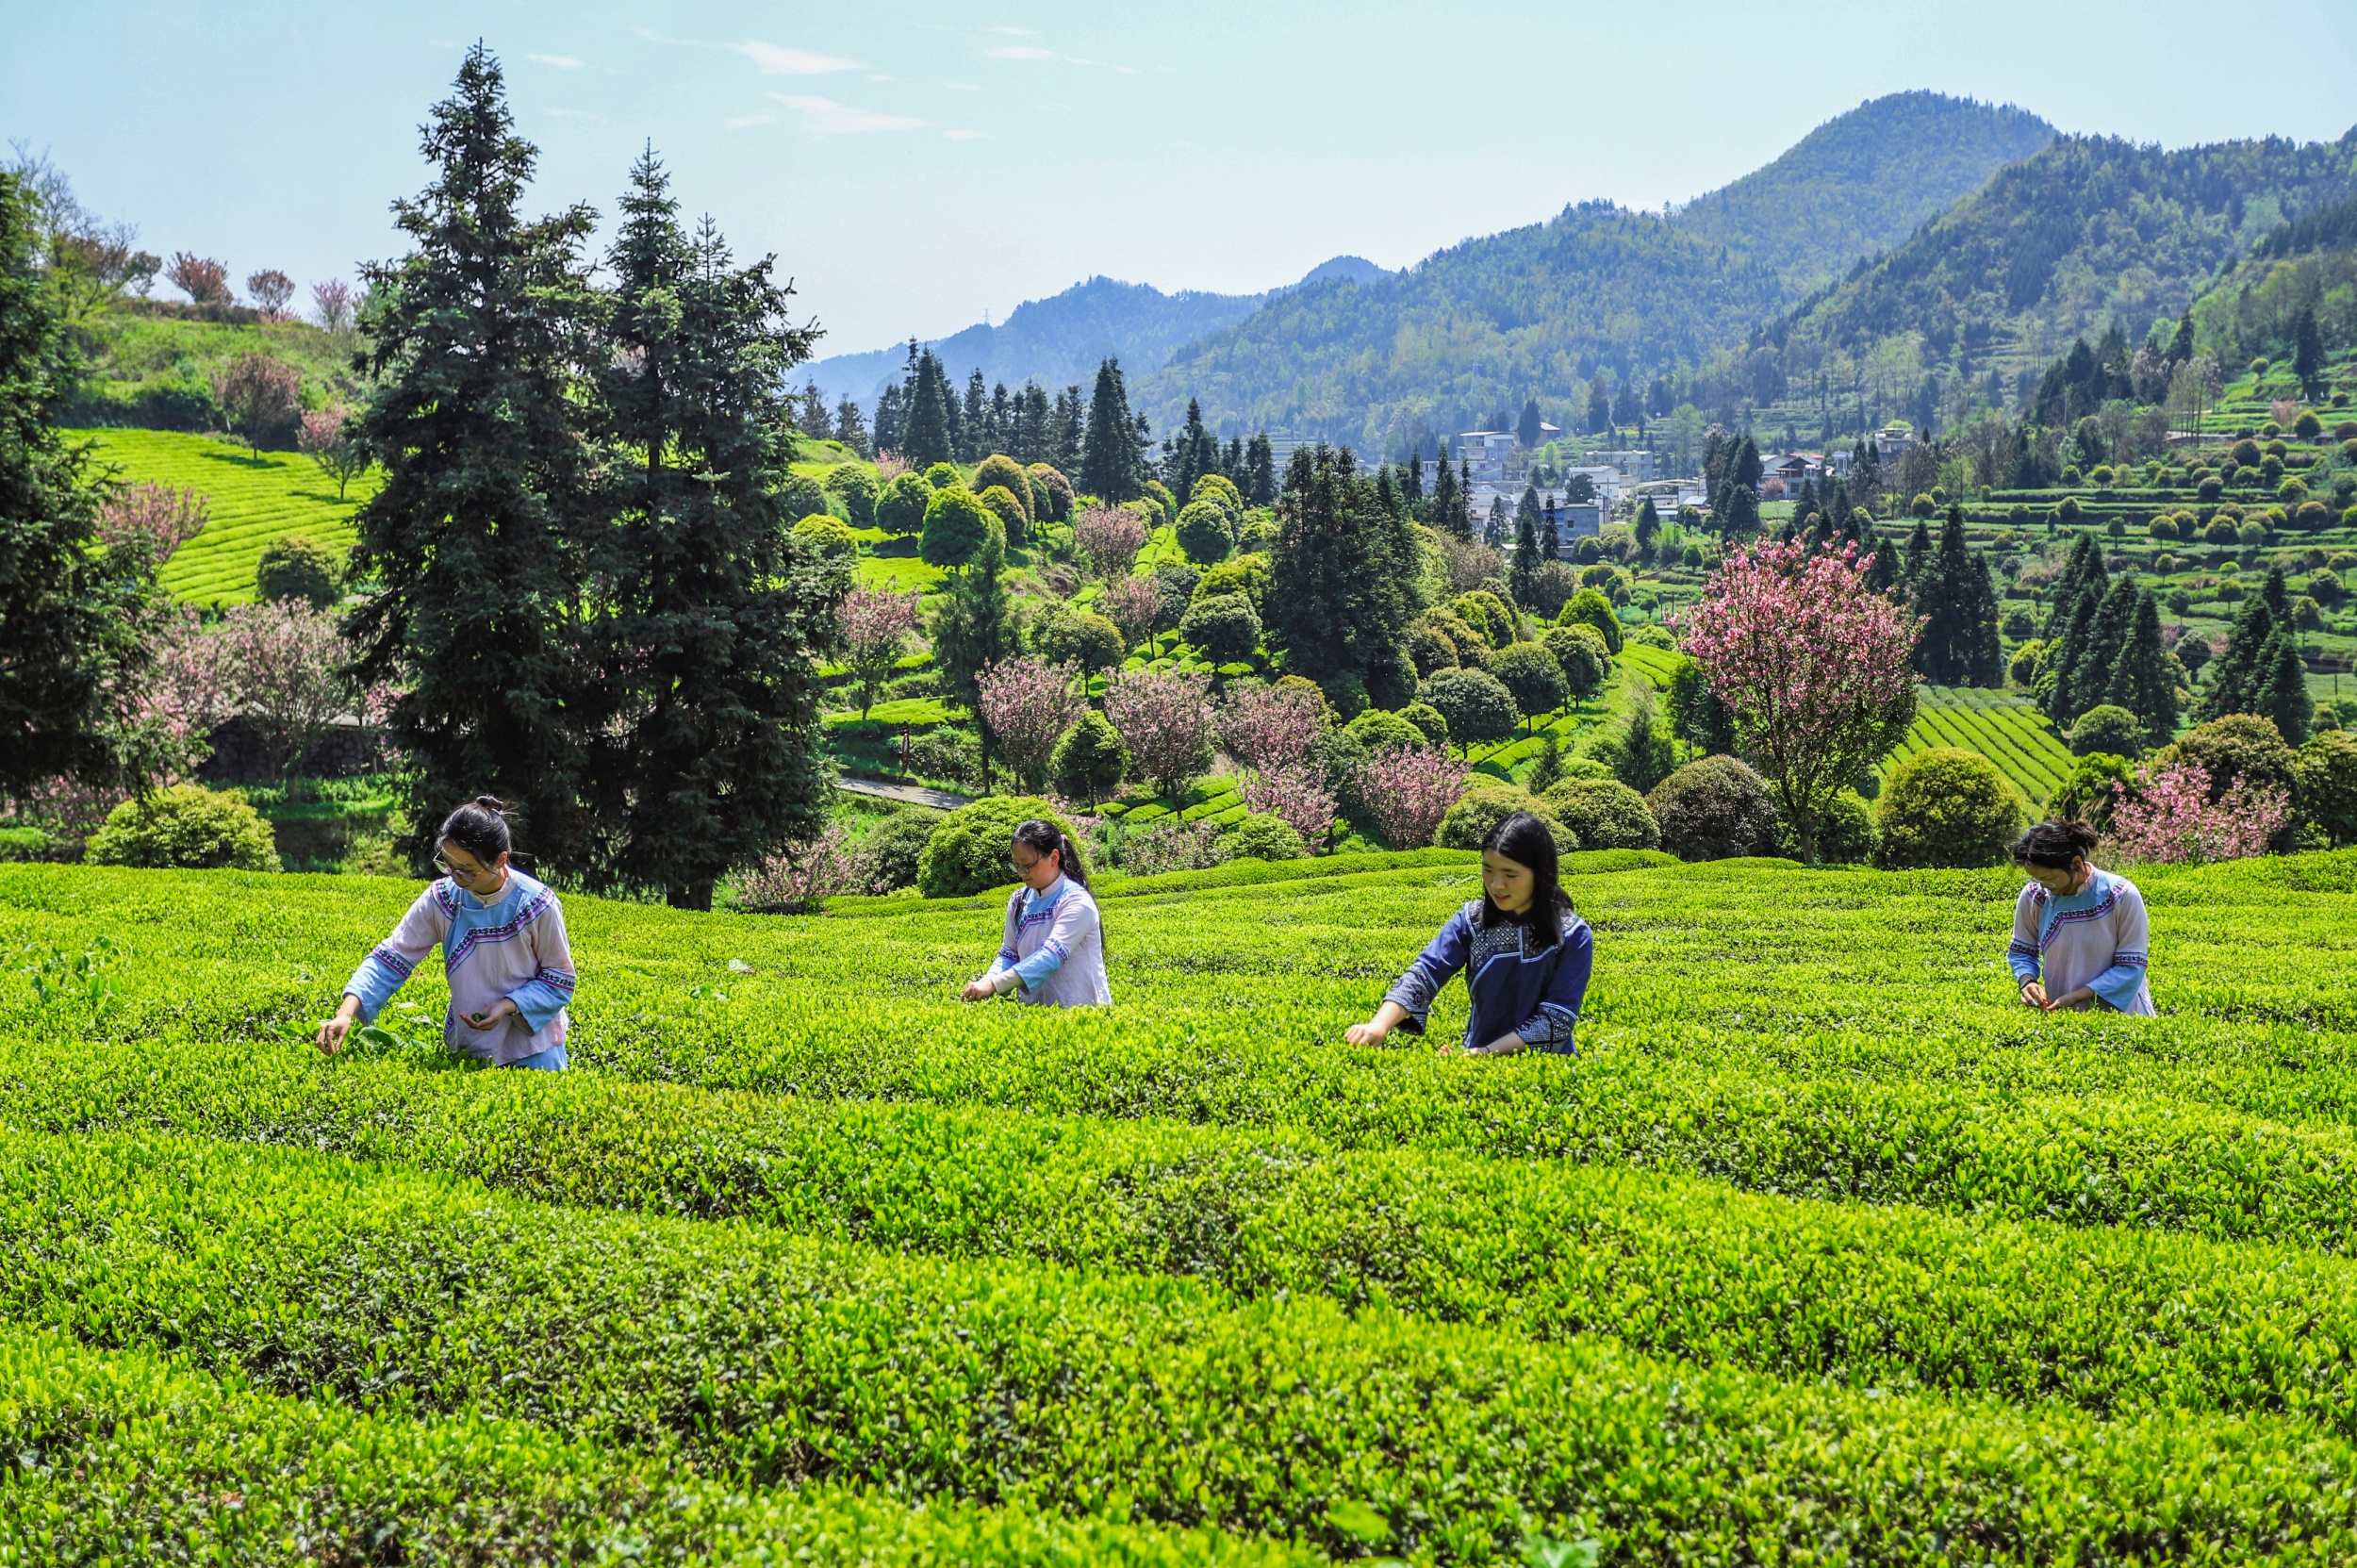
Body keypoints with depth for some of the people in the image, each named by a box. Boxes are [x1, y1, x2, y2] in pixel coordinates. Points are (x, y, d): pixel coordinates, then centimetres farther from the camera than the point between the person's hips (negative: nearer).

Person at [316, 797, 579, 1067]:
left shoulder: (537, 906, -21)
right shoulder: (442, 898, -13)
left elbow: (559, 981, -10)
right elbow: (391, 958, -13)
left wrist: (508, 1006, -25)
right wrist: (346, 1012, -25)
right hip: (468, 1047, 3)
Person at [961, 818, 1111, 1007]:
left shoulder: (1077, 902, -11)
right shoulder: (1019, 901, 8)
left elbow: (1051, 956, -21)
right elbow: (1009, 955, 11)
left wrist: (994, 985, -28)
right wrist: (986, 981, -11)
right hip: (1035, 1011, 5)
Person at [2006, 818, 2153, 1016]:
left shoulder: (2122, 896, -13)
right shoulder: (2033, 896, -5)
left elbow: (2131, 967, -10)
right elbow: (2021, 952, 10)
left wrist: (2075, 997, -19)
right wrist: (2027, 982, -12)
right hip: (2061, 1015, 3)